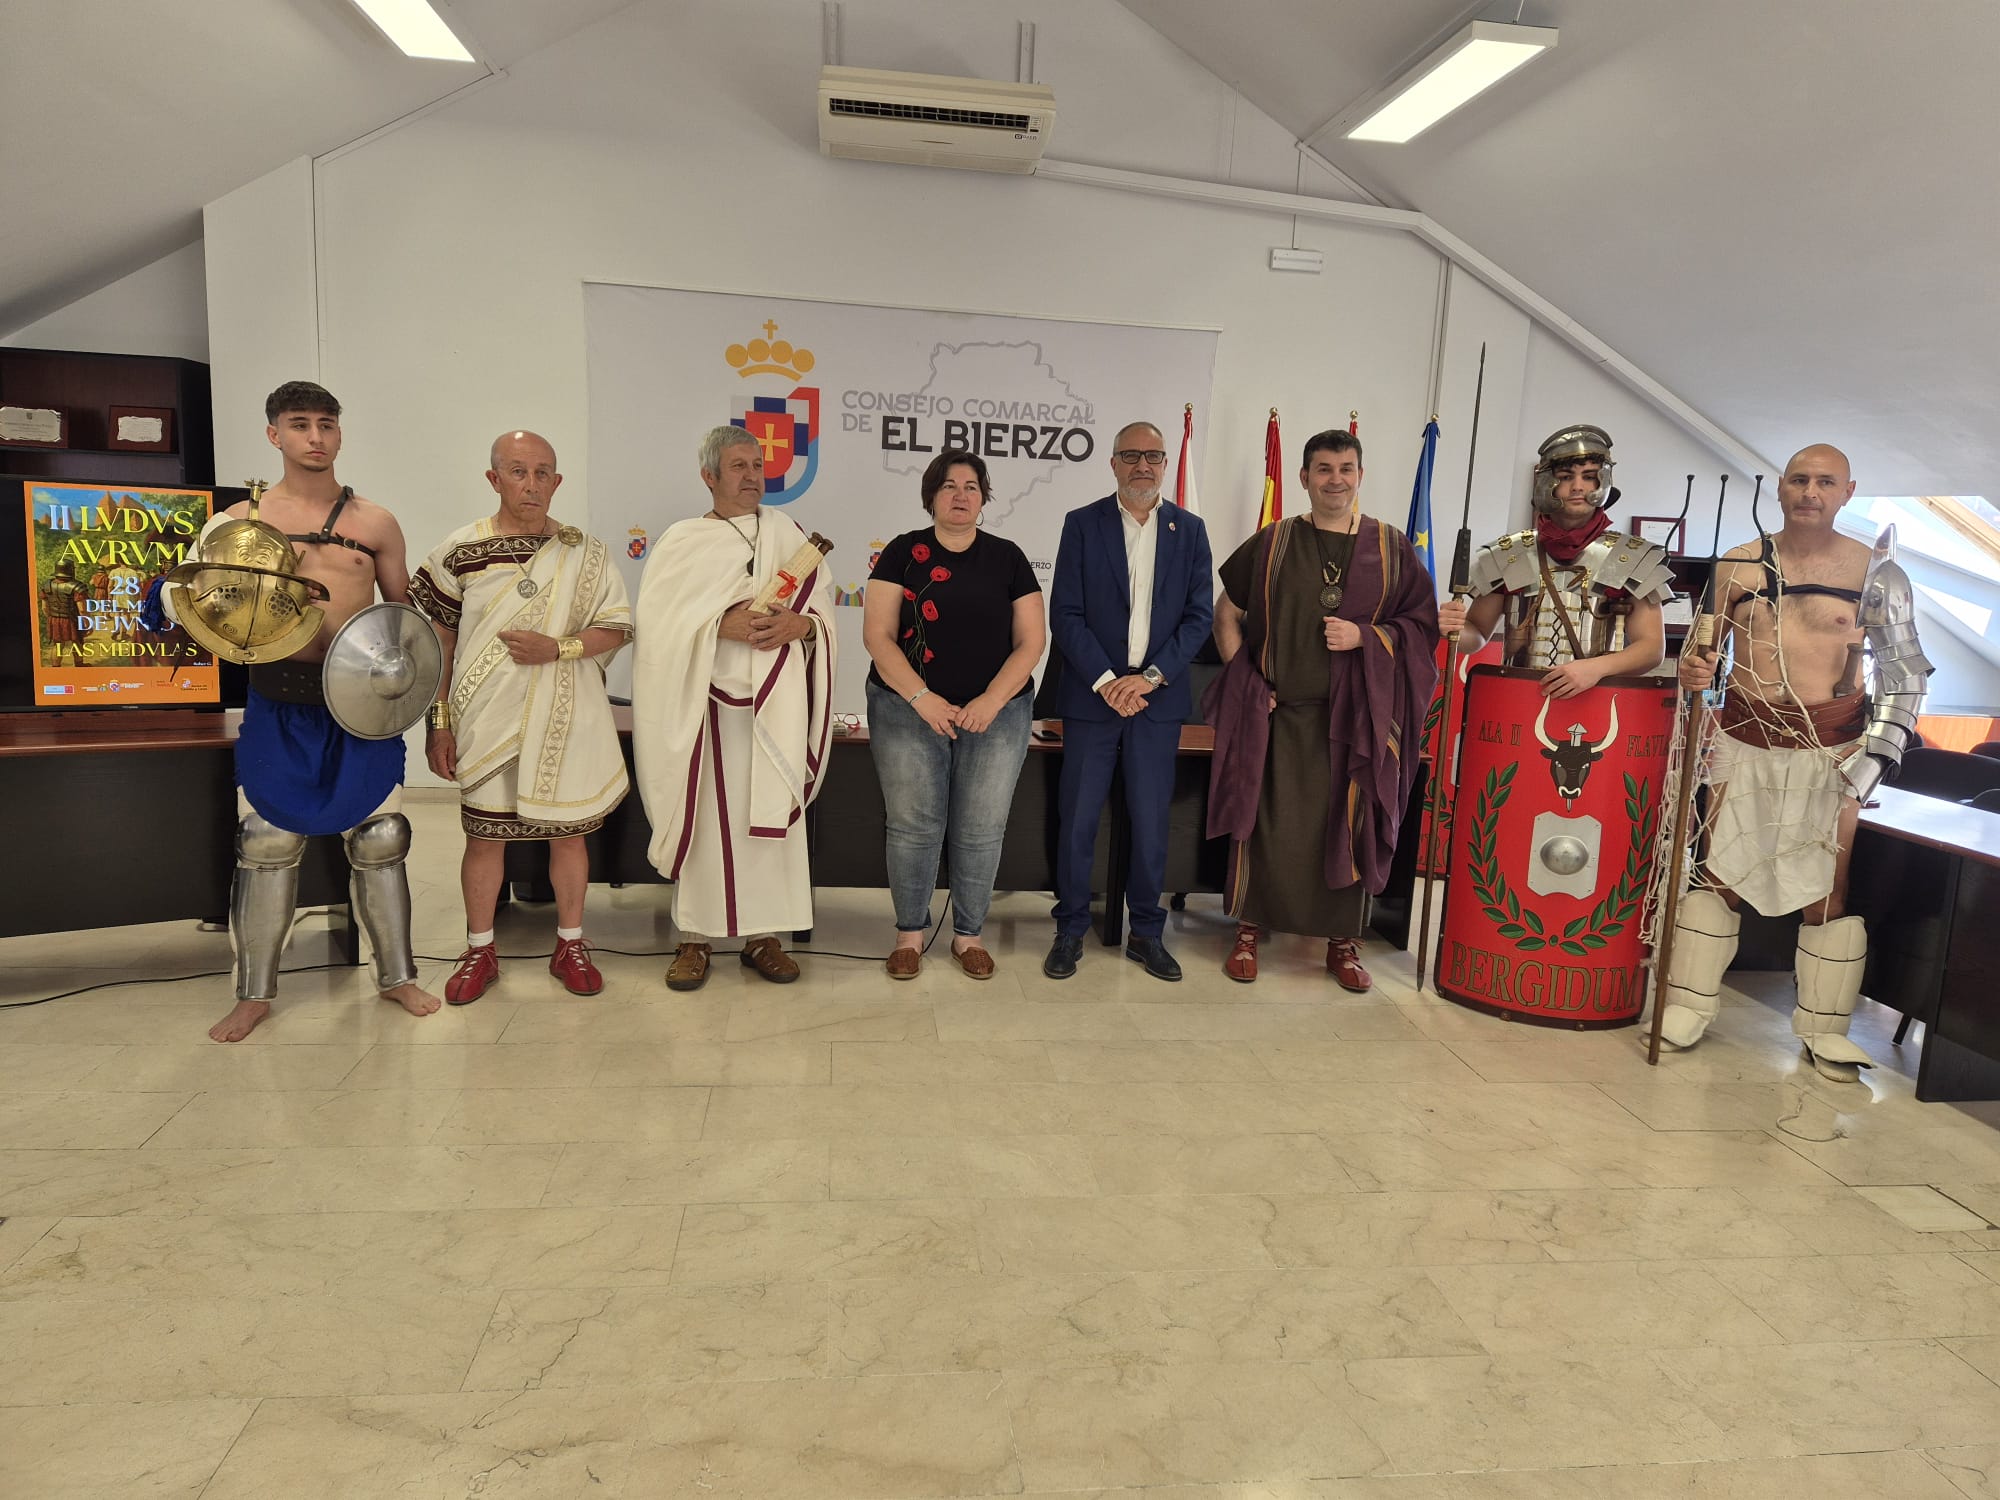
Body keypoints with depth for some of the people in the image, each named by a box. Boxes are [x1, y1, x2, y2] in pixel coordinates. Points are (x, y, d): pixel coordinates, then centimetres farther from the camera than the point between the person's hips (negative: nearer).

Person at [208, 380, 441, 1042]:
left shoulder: (375, 522, 6)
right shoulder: (243, 519, 5)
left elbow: (403, 609, 12)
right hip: (279, 701, 0)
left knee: (379, 838, 5)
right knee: (267, 842, 3)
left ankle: (397, 975, 20)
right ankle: (255, 993, 18)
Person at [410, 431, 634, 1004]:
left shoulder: (584, 553, 1)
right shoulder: (460, 551, -1)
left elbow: (616, 629, 0)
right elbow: (439, 644, 2)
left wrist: (557, 647, -17)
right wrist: (439, 724, -1)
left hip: (565, 720, 1)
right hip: (487, 721, 0)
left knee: (567, 831, 9)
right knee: (485, 834, 7)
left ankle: (570, 945, 25)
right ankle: (480, 951, 25)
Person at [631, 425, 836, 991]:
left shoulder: (789, 536, 12)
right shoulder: (683, 541, 4)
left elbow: (825, 611, 9)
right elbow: (660, 623, -4)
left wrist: (800, 624, -12)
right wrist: (720, 624, -17)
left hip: (776, 705, 2)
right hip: (707, 703, -2)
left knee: (772, 815, 3)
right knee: (706, 816, 0)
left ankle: (763, 935, 14)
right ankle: (695, 938, 12)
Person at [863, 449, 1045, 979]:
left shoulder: (1007, 558, 6)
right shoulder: (903, 553, 2)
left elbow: (1031, 640, 3)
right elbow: (877, 635, -4)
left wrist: (992, 701, -10)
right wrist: (922, 698, -14)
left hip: (996, 712, 1)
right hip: (910, 710, -1)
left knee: (982, 830, 4)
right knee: (913, 826, 2)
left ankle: (969, 934, 22)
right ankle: (910, 932, 20)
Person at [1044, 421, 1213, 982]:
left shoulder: (1189, 530, 6)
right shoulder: (1082, 524, 1)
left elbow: (1199, 616, 2)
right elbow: (1065, 614, -4)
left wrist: (1150, 677, -10)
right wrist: (1107, 682, -13)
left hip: (1158, 698, 1)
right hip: (1092, 696, -1)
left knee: (1151, 821, 7)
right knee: (1077, 818, 3)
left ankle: (1147, 932, 21)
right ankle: (1071, 930, 18)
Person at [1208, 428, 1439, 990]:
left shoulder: (1392, 548, 6)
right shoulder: (1272, 543, 5)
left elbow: (1421, 626, 7)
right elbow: (1226, 614, 10)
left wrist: (1366, 636, -11)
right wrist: (1247, 681, -1)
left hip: (1358, 712, 1)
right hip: (1279, 711, -1)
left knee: (1350, 824, 4)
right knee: (1267, 822, 0)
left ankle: (1342, 941, 18)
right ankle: (1248, 931, 16)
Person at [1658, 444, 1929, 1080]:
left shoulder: (1875, 571, -1)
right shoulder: (1737, 564, 5)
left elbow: (1905, 670, 2)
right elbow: (1709, 643, 15)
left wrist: (1877, 753, -7)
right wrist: (1694, 669, -9)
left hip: (1831, 747, -1)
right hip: (1743, 737, 2)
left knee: (1830, 886, 2)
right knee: (1718, 872, 5)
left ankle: (1825, 1030, 15)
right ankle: (1688, 1009, 14)